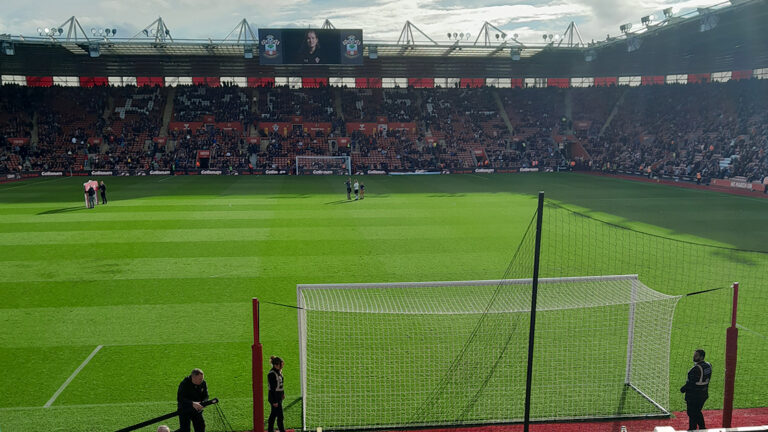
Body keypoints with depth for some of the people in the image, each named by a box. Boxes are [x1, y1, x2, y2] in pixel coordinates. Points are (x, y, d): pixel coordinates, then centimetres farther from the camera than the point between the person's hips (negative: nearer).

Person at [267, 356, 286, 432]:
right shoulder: (272, 374, -23)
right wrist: (274, 401, -20)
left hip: (279, 397, 9)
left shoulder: (279, 371, 5)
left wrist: (283, 393, 23)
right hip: (274, 398, -9)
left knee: (273, 414, 18)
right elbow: (272, 389, -22)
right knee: (280, 416, -3)